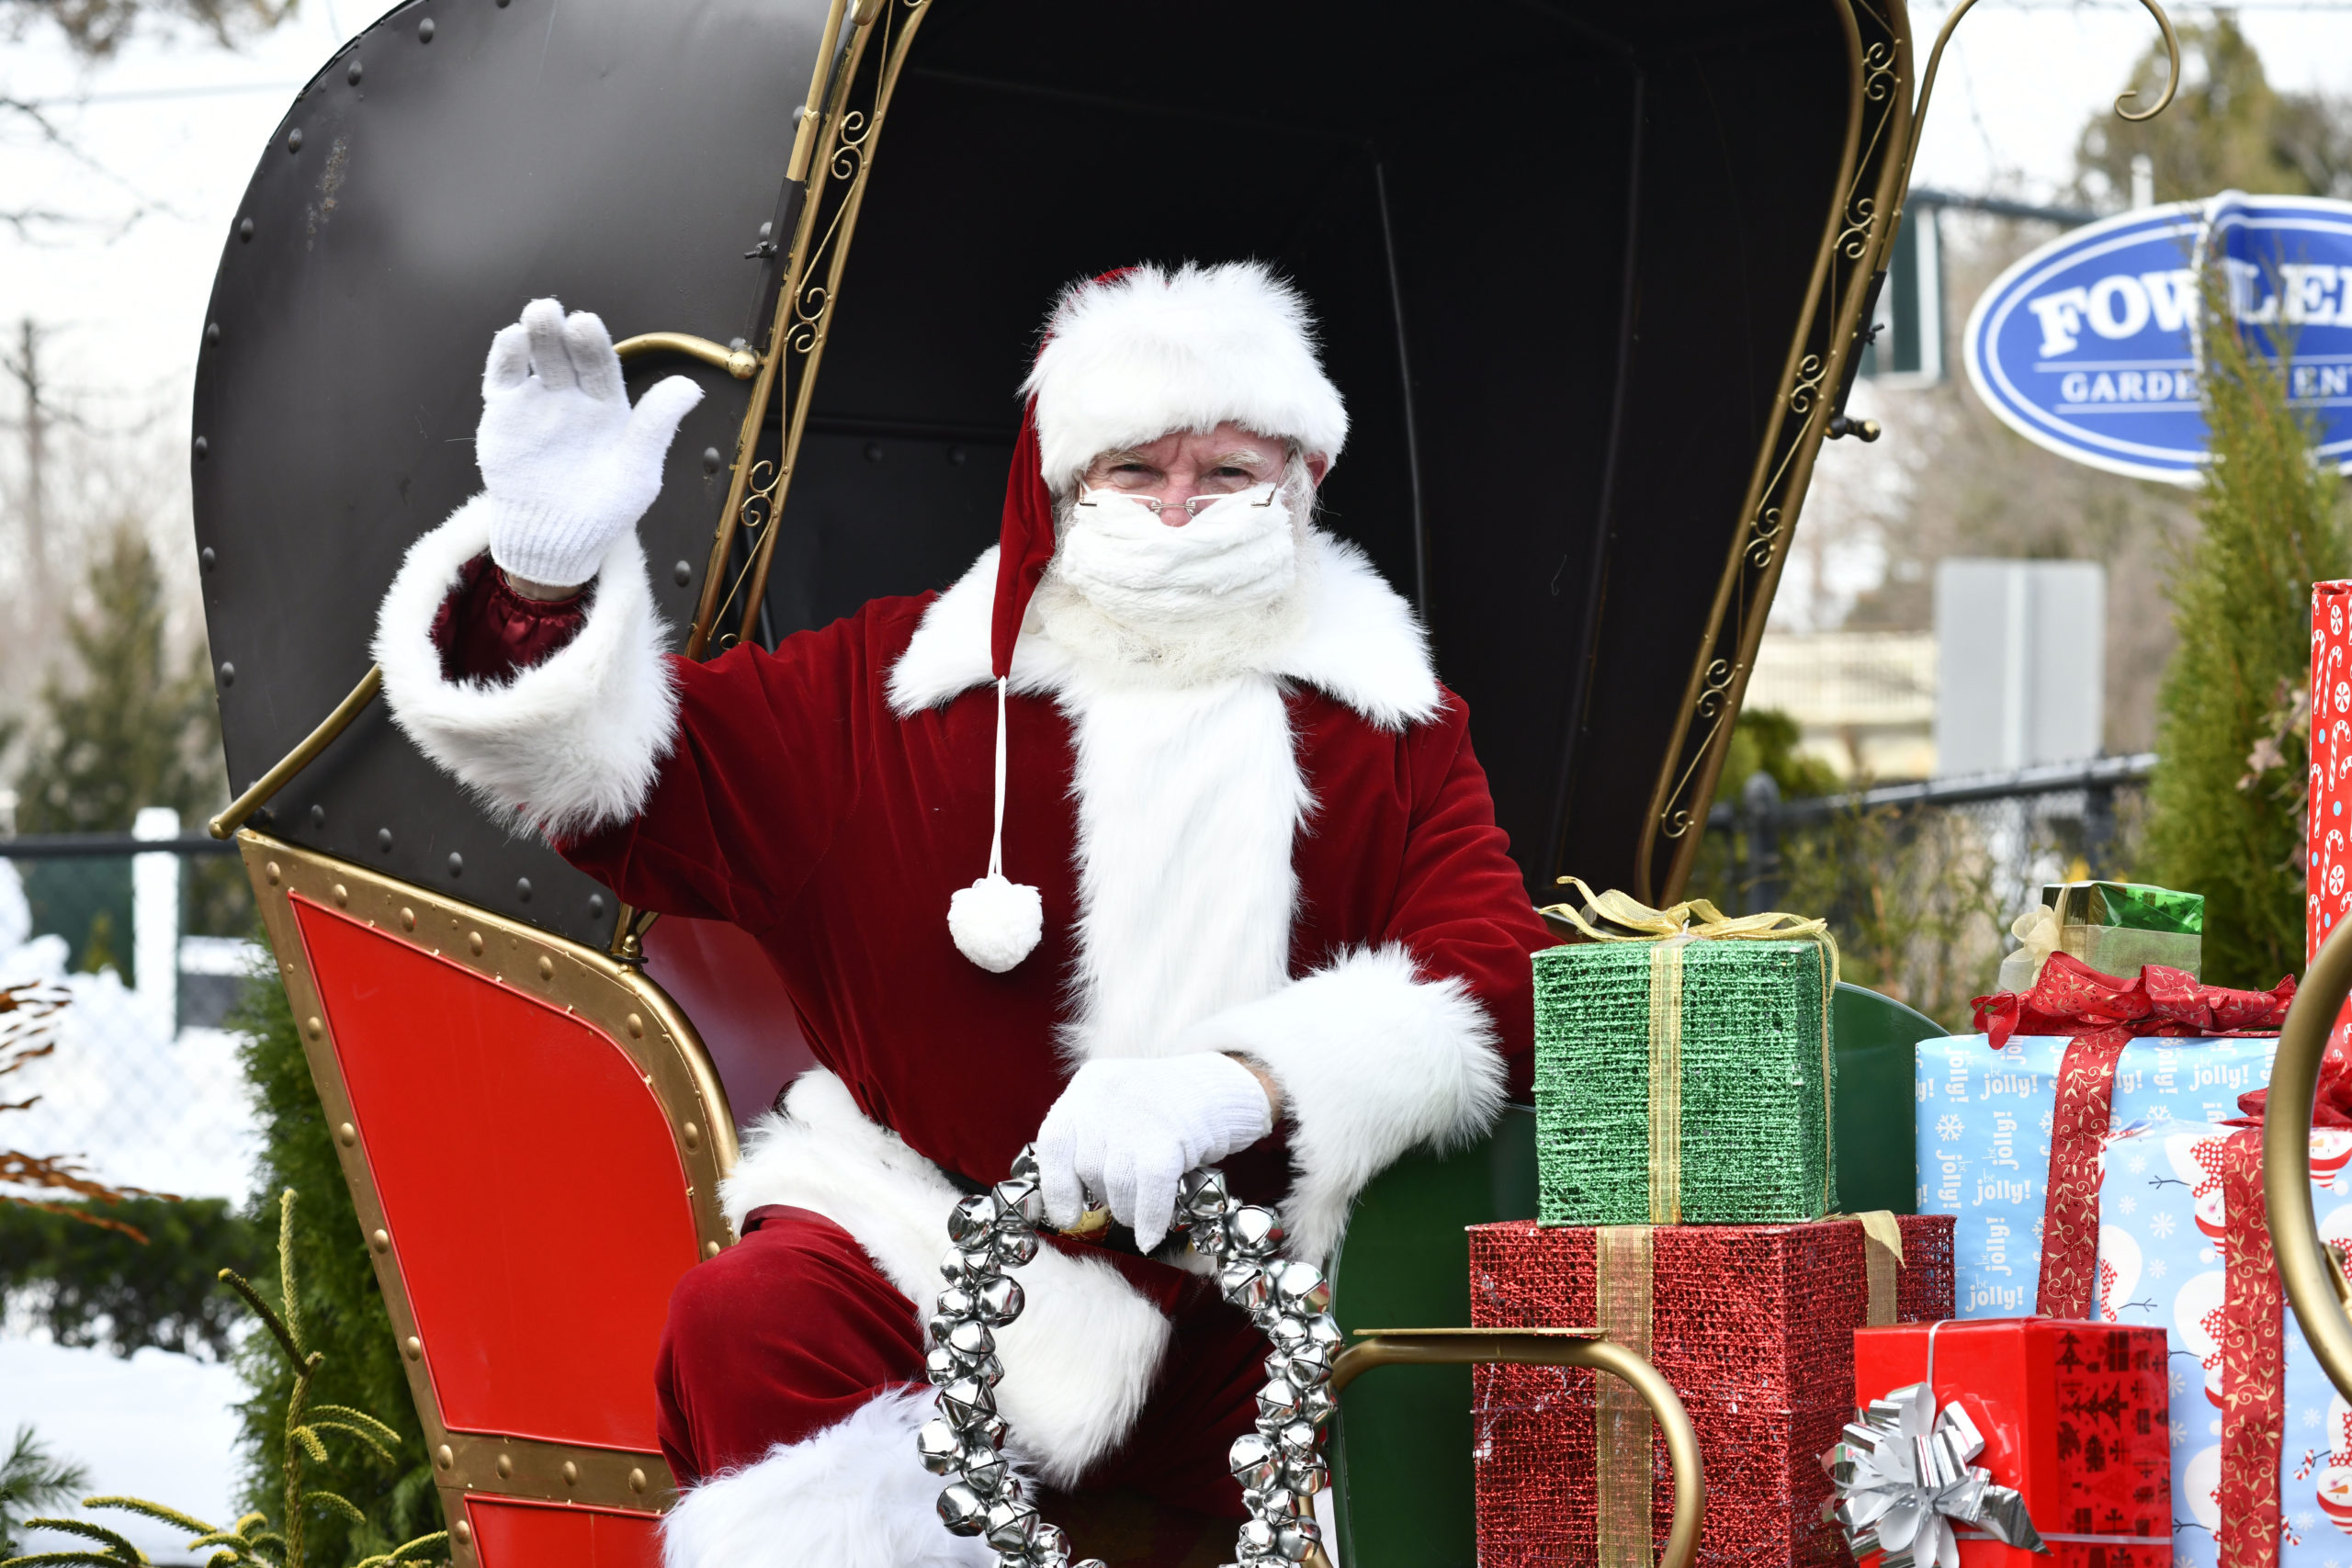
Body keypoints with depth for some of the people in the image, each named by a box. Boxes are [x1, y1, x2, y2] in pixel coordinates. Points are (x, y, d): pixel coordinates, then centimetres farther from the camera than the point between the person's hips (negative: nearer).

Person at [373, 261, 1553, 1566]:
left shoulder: (1391, 729, 9)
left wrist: (1236, 1085, -24)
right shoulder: (898, 680, 11)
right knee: (741, 1323, -31)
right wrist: (552, 568, -9)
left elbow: (1494, 977, -5)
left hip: (1252, 1311, 0)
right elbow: (633, 790, 11)